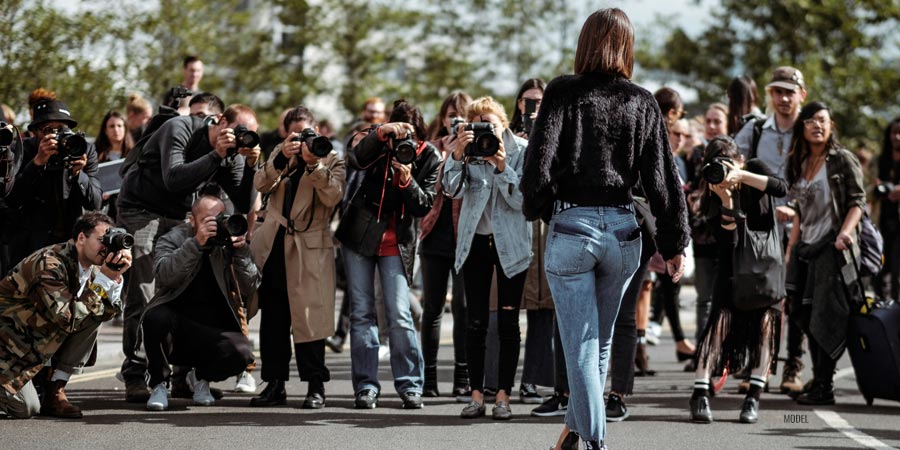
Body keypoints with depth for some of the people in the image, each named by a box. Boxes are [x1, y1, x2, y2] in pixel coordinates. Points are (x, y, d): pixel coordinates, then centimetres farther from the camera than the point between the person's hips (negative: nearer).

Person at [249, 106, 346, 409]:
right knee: (272, 318, 6)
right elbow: (261, 185, -2)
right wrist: (282, 158, -16)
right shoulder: (280, 154, 15)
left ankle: (316, 386, 0)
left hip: (309, 247, -4)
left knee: (309, 316, -7)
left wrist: (314, 164, -21)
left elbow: (333, 197, -12)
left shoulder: (332, 159, 5)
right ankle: (274, 384, 13)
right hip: (273, 246, 4)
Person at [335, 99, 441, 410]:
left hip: (397, 242, -1)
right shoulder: (381, 144, -4)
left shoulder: (429, 158, -6)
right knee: (361, 312, 2)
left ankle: (409, 385, 0)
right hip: (359, 235, 1)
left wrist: (407, 181, -25)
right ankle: (365, 386, 6)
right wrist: (381, 133, -36)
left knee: (399, 314, -8)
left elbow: (424, 206, -9)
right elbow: (355, 160, -24)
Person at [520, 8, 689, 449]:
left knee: (580, 347, 0)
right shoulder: (642, 103, 4)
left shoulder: (563, 93, -4)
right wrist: (674, 244, 9)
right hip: (622, 229, 3)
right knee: (599, 341, 20)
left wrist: (536, 210, 9)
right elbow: (663, 177, 4)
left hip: (571, 227, -3)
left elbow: (538, 160, -8)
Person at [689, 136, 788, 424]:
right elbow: (728, 240, -20)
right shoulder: (712, 195, -10)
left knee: (764, 322, -12)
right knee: (721, 318, -17)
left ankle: (753, 398, -11)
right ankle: (700, 395, -24)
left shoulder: (755, 169, -7)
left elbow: (781, 189, -27)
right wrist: (726, 200, -32)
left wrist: (741, 176, -33)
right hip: (733, 266, -1)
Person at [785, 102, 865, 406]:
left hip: (833, 247, -7)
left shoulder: (843, 160, -3)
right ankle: (819, 381, 12)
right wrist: (790, 250, 16)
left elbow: (857, 201, -7)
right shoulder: (800, 165, 16)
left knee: (826, 317, -8)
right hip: (806, 249, 7)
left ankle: (823, 387, -6)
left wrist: (846, 231, -23)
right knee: (806, 315, 4)